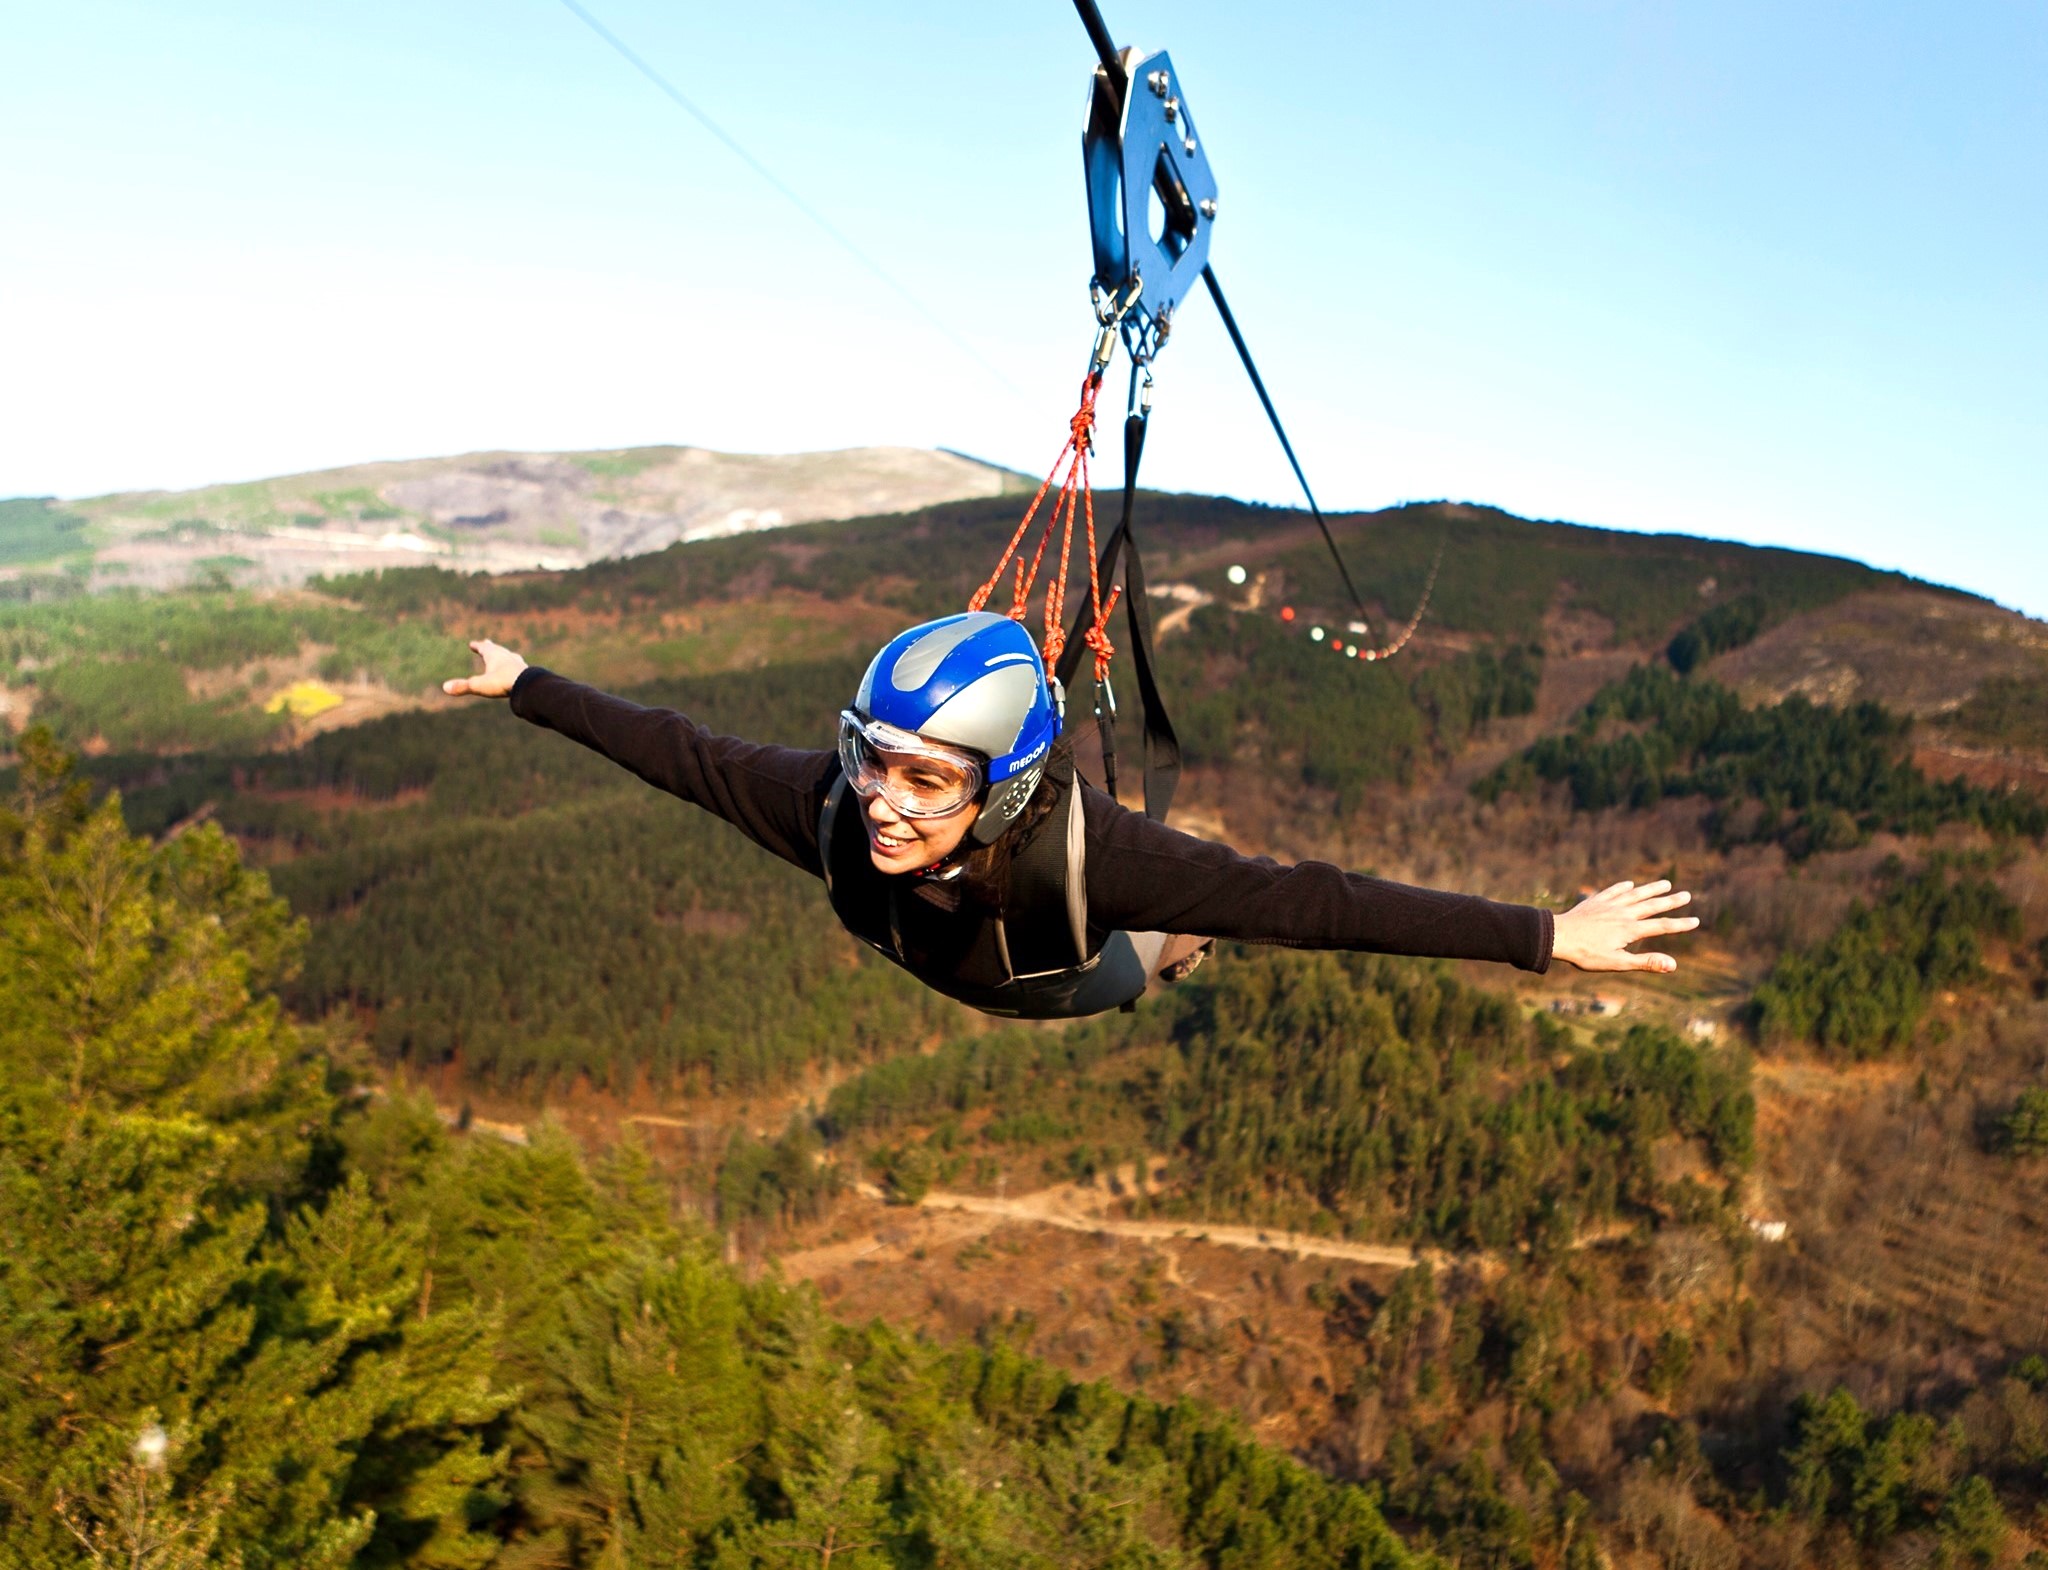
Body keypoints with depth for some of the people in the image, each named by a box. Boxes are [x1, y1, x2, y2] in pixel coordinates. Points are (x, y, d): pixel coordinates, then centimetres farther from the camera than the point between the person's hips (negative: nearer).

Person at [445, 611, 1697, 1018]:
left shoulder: (1077, 843, -53)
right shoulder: (828, 808, -43)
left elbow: (1303, 900, -54)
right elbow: (676, 748, -28)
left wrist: (1542, 937, -55)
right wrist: (523, 687, -16)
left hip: (1068, 986, -3)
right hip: (939, 966, 3)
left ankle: (1161, 944, 65)